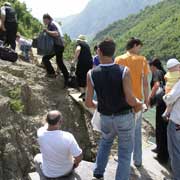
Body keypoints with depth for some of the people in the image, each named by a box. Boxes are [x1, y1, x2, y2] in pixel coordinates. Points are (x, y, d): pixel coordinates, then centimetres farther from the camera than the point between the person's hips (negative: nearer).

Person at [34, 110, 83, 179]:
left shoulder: (40, 134, -29)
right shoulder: (68, 137, -34)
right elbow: (79, 157, -24)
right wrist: (76, 162, -3)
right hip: (67, 171, 0)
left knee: (37, 158, 32)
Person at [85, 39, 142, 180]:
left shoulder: (91, 74, -11)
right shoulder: (124, 71, -18)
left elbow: (88, 103, -7)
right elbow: (130, 100, -23)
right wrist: (139, 104, 0)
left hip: (105, 118, 3)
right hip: (125, 118, -3)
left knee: (106, 141, 33)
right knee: (125, 155, 13)